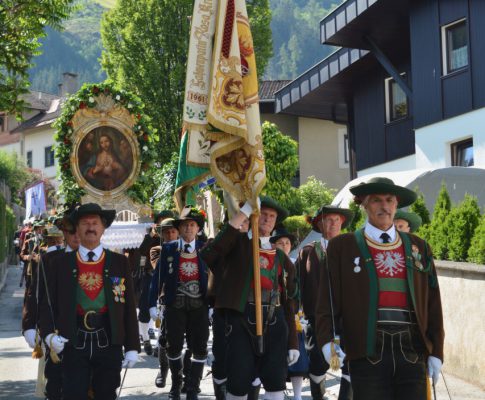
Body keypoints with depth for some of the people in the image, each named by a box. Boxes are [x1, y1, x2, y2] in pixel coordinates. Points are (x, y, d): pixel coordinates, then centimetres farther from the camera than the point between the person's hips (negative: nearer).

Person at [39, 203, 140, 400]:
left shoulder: (119, 262, 4)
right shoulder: (61, 262, 4)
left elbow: (129, 307, 4)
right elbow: (47, 303, 4)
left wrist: (132, 347, 1)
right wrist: (49, 334, -12)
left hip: (109, 344, 1)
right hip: (73, 344, 0)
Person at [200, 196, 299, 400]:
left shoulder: (282, 257, 16)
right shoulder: (238, 242, 7)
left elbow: (289, 301, 15)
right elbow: (209, 256, -16)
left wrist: (293, 342, 10)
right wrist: (243, 212, -15)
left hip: (274, 322, 3)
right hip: (241, 319, -3)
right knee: (238, 383, -2)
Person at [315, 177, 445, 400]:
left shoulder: (418, 248, 14)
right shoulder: (343, 246, 6)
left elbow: (432, 304, 12)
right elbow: (328, 300, 0)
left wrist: (436, 351, 7)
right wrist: (327, 340, -14)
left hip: (412, 350, 3)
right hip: (368, 351, -2)